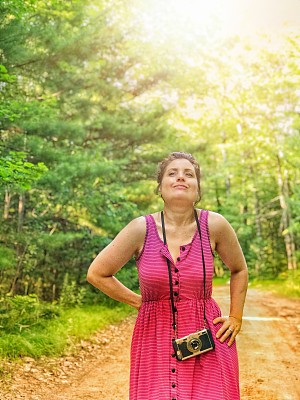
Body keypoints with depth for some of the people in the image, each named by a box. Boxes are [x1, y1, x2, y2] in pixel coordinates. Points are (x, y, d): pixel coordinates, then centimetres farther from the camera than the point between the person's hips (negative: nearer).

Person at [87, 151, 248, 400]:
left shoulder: (215, 225, -7)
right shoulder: (141, 229, -11)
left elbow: (239, 270, 12)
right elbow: (97, 274, 0)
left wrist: (236, 318, 7)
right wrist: (140, 302, 1)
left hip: (207, 337, 1)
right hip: (156, 339, 0)